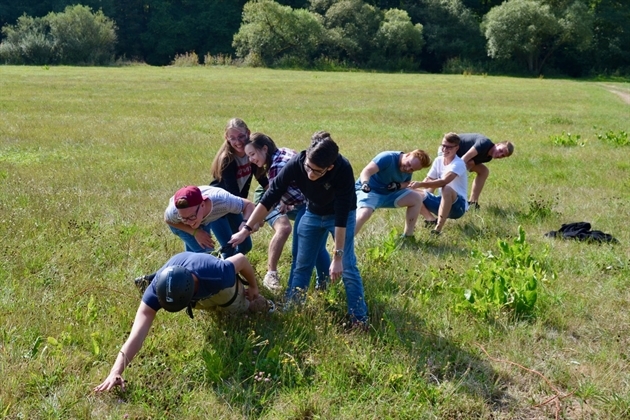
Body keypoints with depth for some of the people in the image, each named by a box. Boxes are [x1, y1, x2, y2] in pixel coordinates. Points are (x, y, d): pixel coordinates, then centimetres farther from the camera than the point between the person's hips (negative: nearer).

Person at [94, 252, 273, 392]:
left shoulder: (218, 275, -51)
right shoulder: (156, 290, -46)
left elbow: (241, 258, -28)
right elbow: (137, 336, -51)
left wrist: (253, 286, -8)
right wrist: (115, 372, -65)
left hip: (220, 288, -2)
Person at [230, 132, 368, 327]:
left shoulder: (343, 170, -39)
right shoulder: (296, 164, -32)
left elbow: (341, 216, -34)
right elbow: (270, 197, -24)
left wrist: (337, 256, -33)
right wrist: (246, 229, -25)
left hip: (341, 214, -3)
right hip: (313, 213, 3)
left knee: (347, 267, -9)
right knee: (301, 265, 7)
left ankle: (359, 319, 1)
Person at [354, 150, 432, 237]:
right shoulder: (388, 158, -26)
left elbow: (406, 182, 10)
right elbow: (366, 171, -35)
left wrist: (399, 185, -15)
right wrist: (365, 183, -57)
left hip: (389, 193, 7)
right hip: (369, 191, -7)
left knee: (417, 198, -3)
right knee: (364, 213, -36)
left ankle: (408, 236, 6)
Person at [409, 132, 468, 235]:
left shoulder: (458, 164, -19)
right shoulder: (438, 160, 4)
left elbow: (443, 182, -35)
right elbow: (429, 180, 7)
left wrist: (420, 184, -44)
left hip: (458, 205, -7)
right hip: (443, 202, 7)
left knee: (447, 189, -40)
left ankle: (438, 229, -36)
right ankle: (432, 220, 6)